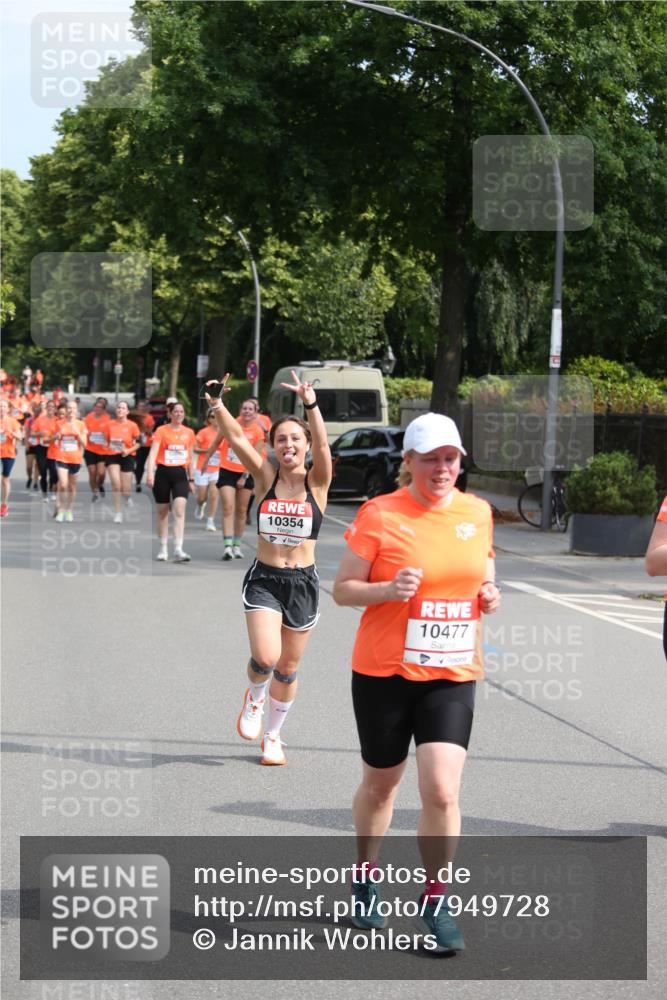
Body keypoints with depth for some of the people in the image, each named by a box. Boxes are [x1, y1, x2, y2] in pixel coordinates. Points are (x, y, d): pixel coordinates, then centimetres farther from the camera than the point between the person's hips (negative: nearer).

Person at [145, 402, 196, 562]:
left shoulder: (189, 433, 8)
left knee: (179, 511, -14)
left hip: (180, 474, 1)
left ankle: (178, 550, -18)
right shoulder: (161, 431, -2)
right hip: (163, 473, -1)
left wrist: (191, 479, 16)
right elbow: (153, 453, -11)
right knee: (162, 512, 8)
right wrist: (149, 474, -23)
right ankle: (163, 549, 19)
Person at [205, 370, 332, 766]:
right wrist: (217, 403, -24)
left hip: (303, 583, 1)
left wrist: (311, 405, -37)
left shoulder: (317, 482, -3)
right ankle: (254, 699, 16)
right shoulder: (266, 477, 0)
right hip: (264, 580, -1)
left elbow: (322, 444, -21)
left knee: (287, 669, 10)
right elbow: (237, 438, -11)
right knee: (265, 658, -18)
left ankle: (274, 735, 31)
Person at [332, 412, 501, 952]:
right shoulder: (379, 514, -9)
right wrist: (388, 589, -23)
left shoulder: (477, 512, 4)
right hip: (384, 672, -2)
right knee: (380, 785, 14)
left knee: (442, 791, -11)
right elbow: (342, 589, -6)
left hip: (453, 675, 2)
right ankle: (366, 877, 40)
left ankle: (435, 901, 7)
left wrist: (489, 594, -1)